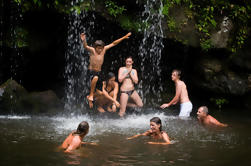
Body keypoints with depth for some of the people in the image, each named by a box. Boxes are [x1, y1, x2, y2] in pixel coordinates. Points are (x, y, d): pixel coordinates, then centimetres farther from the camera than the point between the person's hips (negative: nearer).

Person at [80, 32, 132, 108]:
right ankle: (91, 95, -24)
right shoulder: (92, 50, -14)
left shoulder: (104, 49, -2)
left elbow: (113, 43, 3)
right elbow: (85, 46, -33)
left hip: (99, 72, 6)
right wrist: (83, 40, -55)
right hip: (91, 71, -6)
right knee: (95, 78, -38)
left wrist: (124, 37, 4)